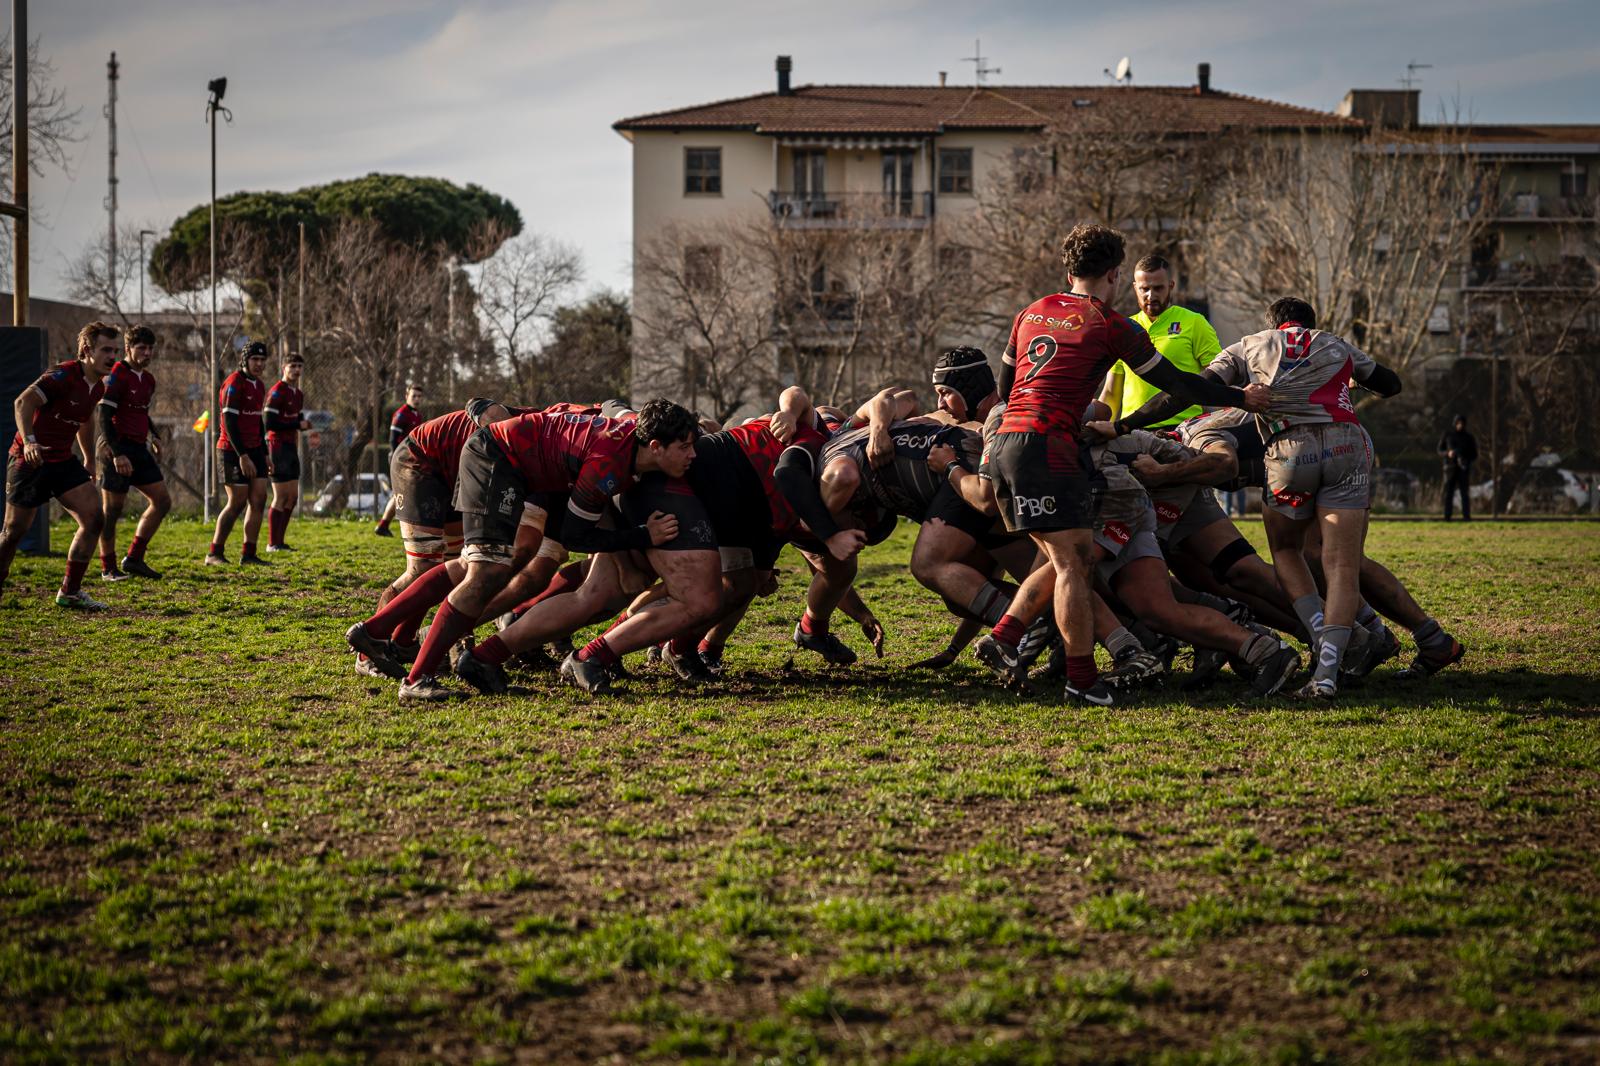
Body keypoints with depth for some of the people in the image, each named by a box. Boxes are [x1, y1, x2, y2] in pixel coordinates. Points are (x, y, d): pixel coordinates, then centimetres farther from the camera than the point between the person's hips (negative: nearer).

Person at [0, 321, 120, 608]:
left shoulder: (98, 386, 7)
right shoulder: (64, 376, -19)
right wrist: (29, 441, -40)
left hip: (63, 461, 7)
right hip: (30, 460, -7)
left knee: (94, 518, -7)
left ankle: (70, 592, 1)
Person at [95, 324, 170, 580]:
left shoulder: (148, 379, 13)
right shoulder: (116, 376, -12)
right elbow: (103, 417, -17)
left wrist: (153, 436, 16)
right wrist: (116, 454, -23)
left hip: (140, 449, 8)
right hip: (118, 450, -8)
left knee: (162, 501, 4)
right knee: (112, 509, -2)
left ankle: (134, 558, 10)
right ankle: (108, 568, 7)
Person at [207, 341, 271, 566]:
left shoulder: (259, 386, 14)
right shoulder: (235, 384, -13)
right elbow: (229, 422, -18)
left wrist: (264, 454, 19)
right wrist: (242, 456, -22)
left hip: (254, 450, 8)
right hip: (233, 452, -8)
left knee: (258, 499, 1)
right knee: (237, 503, -7)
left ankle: (249, 554, 5)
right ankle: (214, 554, 2)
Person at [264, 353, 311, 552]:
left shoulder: (298, 394, 15)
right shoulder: (277, 392, -13)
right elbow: (270, 424, -19)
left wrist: (304, 424, 1)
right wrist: (298, 425, -19)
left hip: (290, 446, 9)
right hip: (278, 445, -9)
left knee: (293, 496, 10)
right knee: (281, 496, -8)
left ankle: (279, 541, 16)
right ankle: (273, 543, -3)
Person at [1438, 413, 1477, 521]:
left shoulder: (1469, 438, 6)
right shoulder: (1447, 435, 7)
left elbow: (1474, 455, 8)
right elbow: (1440, 451, 9)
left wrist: (1466, 460, -13)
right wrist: (1447, 453, -14)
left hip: (1464, 468, 0)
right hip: (1450, 467, 0)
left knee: (1465, 493, -7)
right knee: (1448, 493, -6)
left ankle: (1466, 516, -7)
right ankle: (1447, 517, -8)